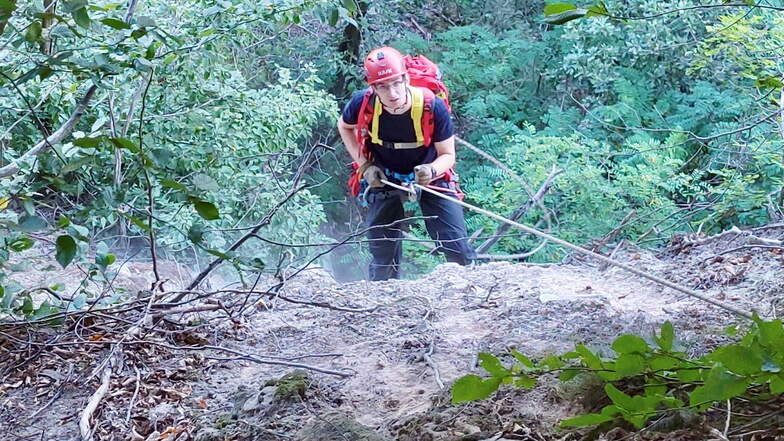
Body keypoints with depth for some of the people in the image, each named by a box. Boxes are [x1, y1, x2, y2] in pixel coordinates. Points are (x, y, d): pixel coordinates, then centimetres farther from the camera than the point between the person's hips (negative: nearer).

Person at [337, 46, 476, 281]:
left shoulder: (433, 106, -28)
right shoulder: (363, 103, -24)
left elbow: (447, 155, -15)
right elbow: (344, 127, 1)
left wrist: (431, 171, -38)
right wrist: (364, 166, -10)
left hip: (430, 176, -1)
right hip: (383, 178, 1)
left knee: (458, 249, -6)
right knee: (383, 256, 6)